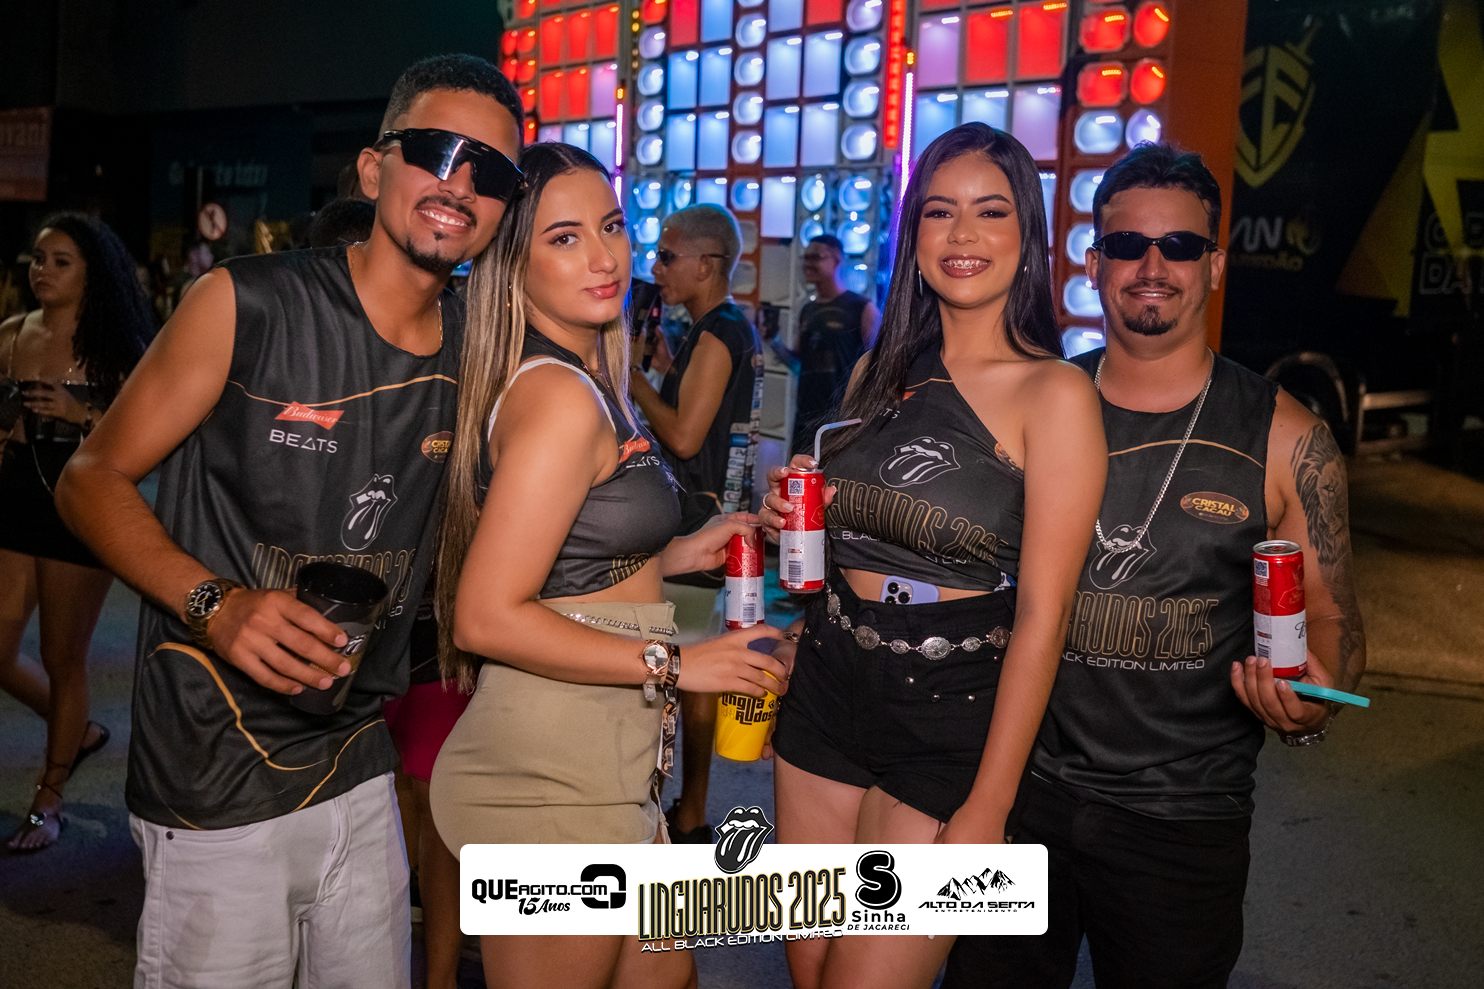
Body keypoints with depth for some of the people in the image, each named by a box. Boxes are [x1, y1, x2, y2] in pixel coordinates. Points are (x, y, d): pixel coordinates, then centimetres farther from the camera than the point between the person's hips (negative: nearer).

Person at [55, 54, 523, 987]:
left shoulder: (477, 347, 2)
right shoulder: (248, 305, -11)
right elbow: (93, 476, -6)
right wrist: (213, 602, -23)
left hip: (362, 777, 5)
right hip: (217, 791, -4)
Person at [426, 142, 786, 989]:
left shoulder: (589, 378, 10)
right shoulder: (560, 396, -19)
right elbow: (487, 617, -23)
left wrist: (677, 555, 8)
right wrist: (674, 663, -18)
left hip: (603, 757, 10)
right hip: (551, 769, -10)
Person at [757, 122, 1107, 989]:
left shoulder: (1055, 393, -11)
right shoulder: (880, 373, 8)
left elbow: (1041, 617, -14)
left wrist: (987, 806, -16)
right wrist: (797, 517, -2)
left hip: (952, 719, -5)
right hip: (828, 692, 6)